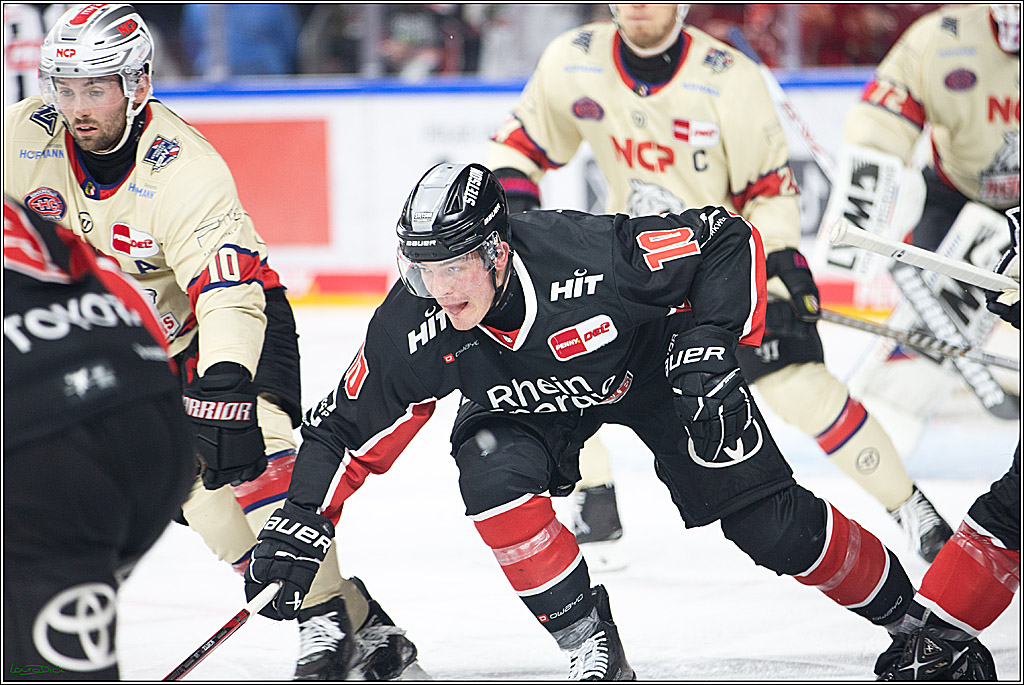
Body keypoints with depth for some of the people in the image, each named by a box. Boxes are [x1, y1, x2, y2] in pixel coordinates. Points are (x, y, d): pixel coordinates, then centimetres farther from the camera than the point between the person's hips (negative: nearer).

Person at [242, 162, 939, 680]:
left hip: (651, 365, -3)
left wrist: (710, 344, -32)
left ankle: (903, 607, 19)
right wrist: (299, 527, -25)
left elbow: (730, 242, -27)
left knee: (769, 522, -6)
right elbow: (345, 430, -16)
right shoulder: (413, 330, -29)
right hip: (527, 406, 3)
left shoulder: (596, 255, -40)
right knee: (493, 473, -29)